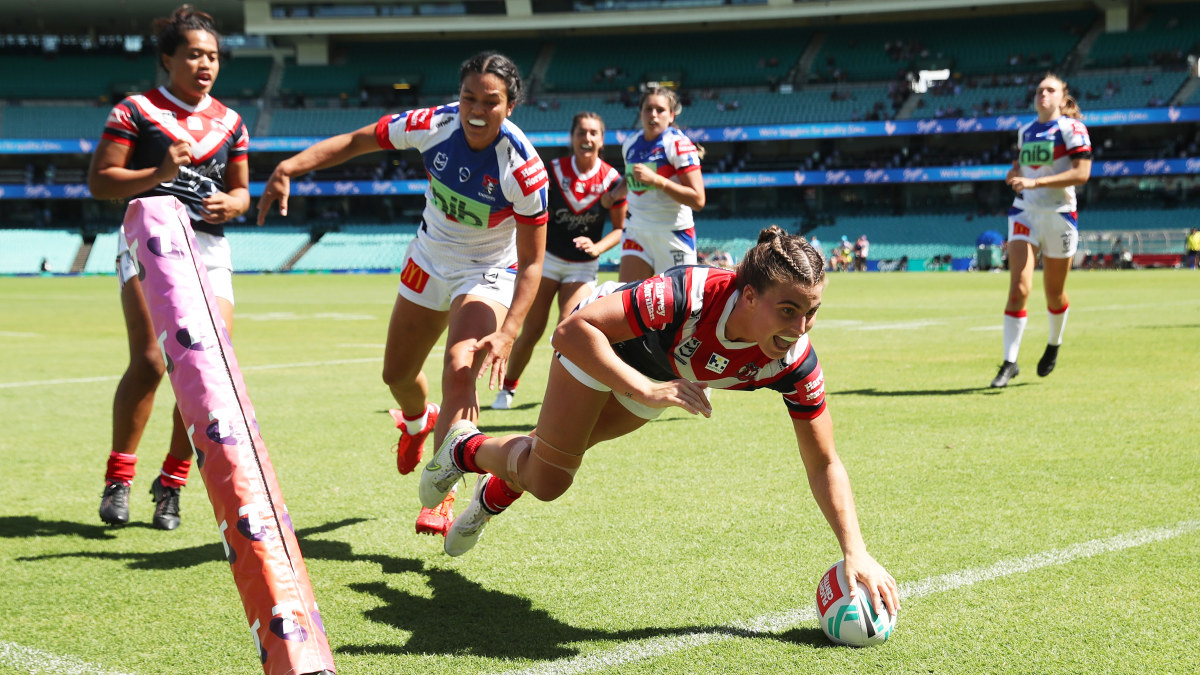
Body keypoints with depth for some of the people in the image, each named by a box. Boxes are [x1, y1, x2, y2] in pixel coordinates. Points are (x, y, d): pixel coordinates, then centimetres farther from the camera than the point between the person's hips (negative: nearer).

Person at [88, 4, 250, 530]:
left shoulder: (229, 122, 16)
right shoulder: (136, 111, 3)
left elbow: (241, 190, 22)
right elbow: (99, 180, -2)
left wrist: (230, 205, -1)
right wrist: (159, 174, -15)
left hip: (210, 247, 4)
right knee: (150, 362, -19)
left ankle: (171, 483, 8)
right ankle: (118, 477, -2)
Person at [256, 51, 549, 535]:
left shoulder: (524, 168, -30)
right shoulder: (434, 124, -21)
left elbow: (532, 262, -25)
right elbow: (357, 141, -7)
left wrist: (507, 334, -35)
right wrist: (291, 166, -19)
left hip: (488, 275, -4)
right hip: (430, 261, 5)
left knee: (461, 368, -27)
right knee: (397, 373, 15)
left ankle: (442, 498, -17)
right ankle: (418, 421, 53)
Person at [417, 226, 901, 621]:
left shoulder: (795, 364, -33)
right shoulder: (689, 295, -47)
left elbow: (823, 465, -24)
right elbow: (571, 331, -47)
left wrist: (856, 552, -34)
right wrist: (646, 390, -55)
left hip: (664, 374, 4)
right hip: (601, 342, -4)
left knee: (553, 465, 19)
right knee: (547, 483, 1)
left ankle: (492, 495, 52)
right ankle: (466, 448, 33)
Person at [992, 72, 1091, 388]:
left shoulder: (1071, 128, -5)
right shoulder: (1025, 131, 13)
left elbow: (1082, 173, -16)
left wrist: (1036, 182, -22)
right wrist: (1015, 172, 5)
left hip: (1059, 216, -3)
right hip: (1024, 213, 3)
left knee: (1054, 293, 9)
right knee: (1018, 287, -13)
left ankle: (1054, 345, 38)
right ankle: (1009, 362, -12)